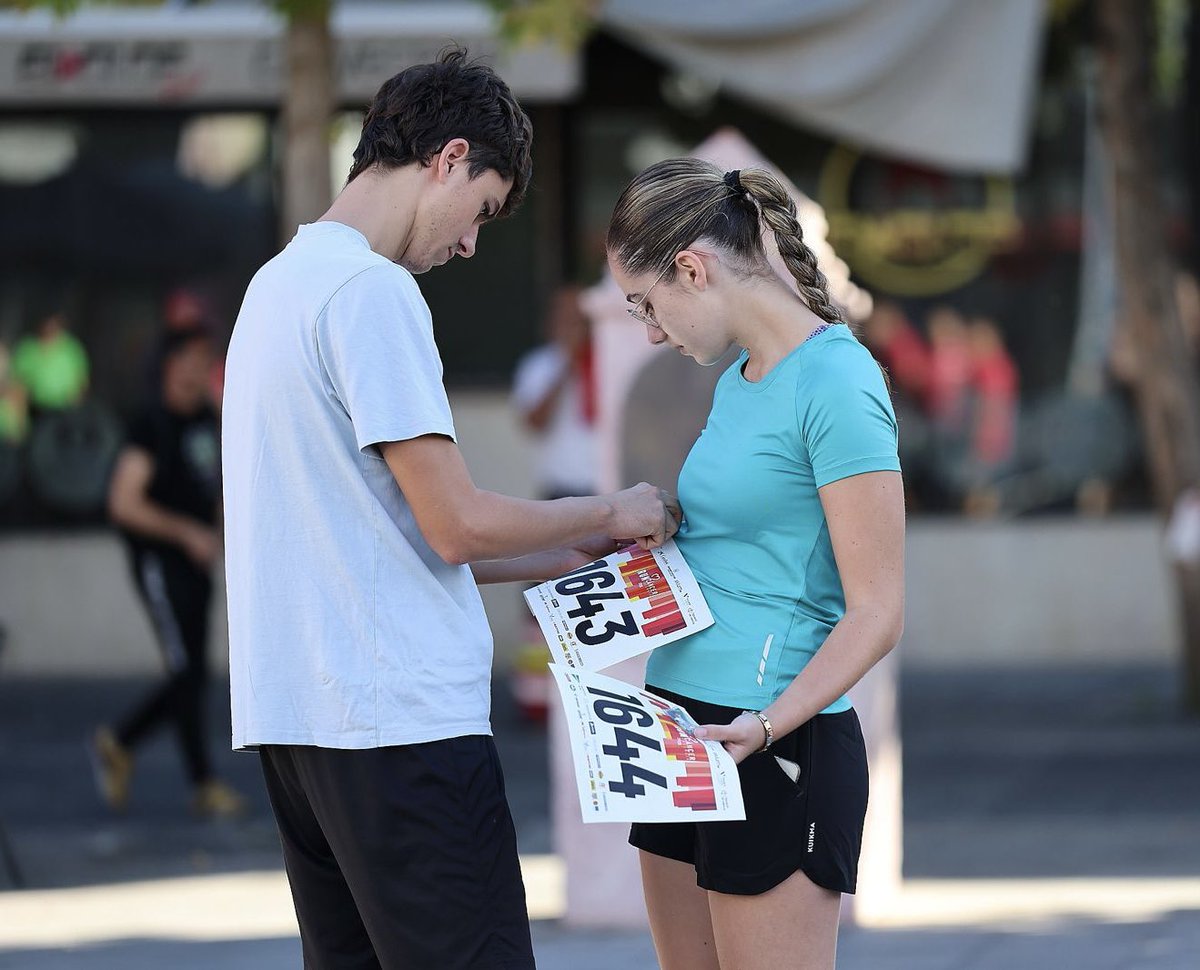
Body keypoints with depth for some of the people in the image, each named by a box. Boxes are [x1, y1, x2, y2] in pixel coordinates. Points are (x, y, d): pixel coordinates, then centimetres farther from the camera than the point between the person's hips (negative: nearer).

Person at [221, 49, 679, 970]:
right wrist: (612, 514, 2)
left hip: (295, 712, 10)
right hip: (400, 711, -10)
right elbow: (457, 523, -14)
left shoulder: (279, 282, 18)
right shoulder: (374, 291, -12)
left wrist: (562, 557, 21)